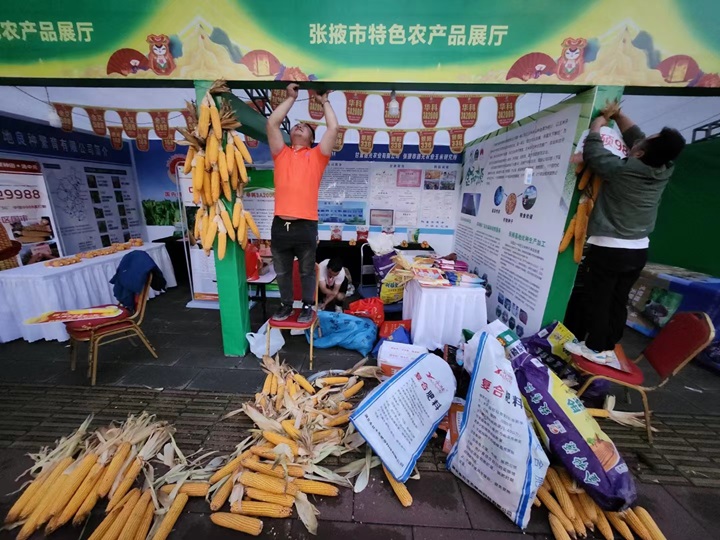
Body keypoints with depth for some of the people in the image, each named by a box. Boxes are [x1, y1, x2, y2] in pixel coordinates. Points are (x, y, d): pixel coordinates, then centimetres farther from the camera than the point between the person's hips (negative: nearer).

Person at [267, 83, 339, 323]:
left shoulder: (317, 156, 9)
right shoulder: (281, 154, 15)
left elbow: (333, 128, 4)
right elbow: (272, 123, 9)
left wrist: (324, 101, 18)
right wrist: (291, 98, 18)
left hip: (305, 225, -2)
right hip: (280, 224, 3)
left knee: (307, 271, 11)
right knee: (282, 271, 15)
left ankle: (307, 306, 29)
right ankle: (286, 305, 34)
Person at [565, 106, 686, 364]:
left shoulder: (622, 169, -18)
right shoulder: (665, 170, 1)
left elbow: (593, 152, -5)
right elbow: (637, 138, 15)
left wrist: (597, 124, 11)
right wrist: (619, 116, 23)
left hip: (608, 249, -7)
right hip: (638, 251, 7)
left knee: (597, 301, 4)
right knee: (618, 301, 13)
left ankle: (595, 348, 14)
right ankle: (609, 348, 24)